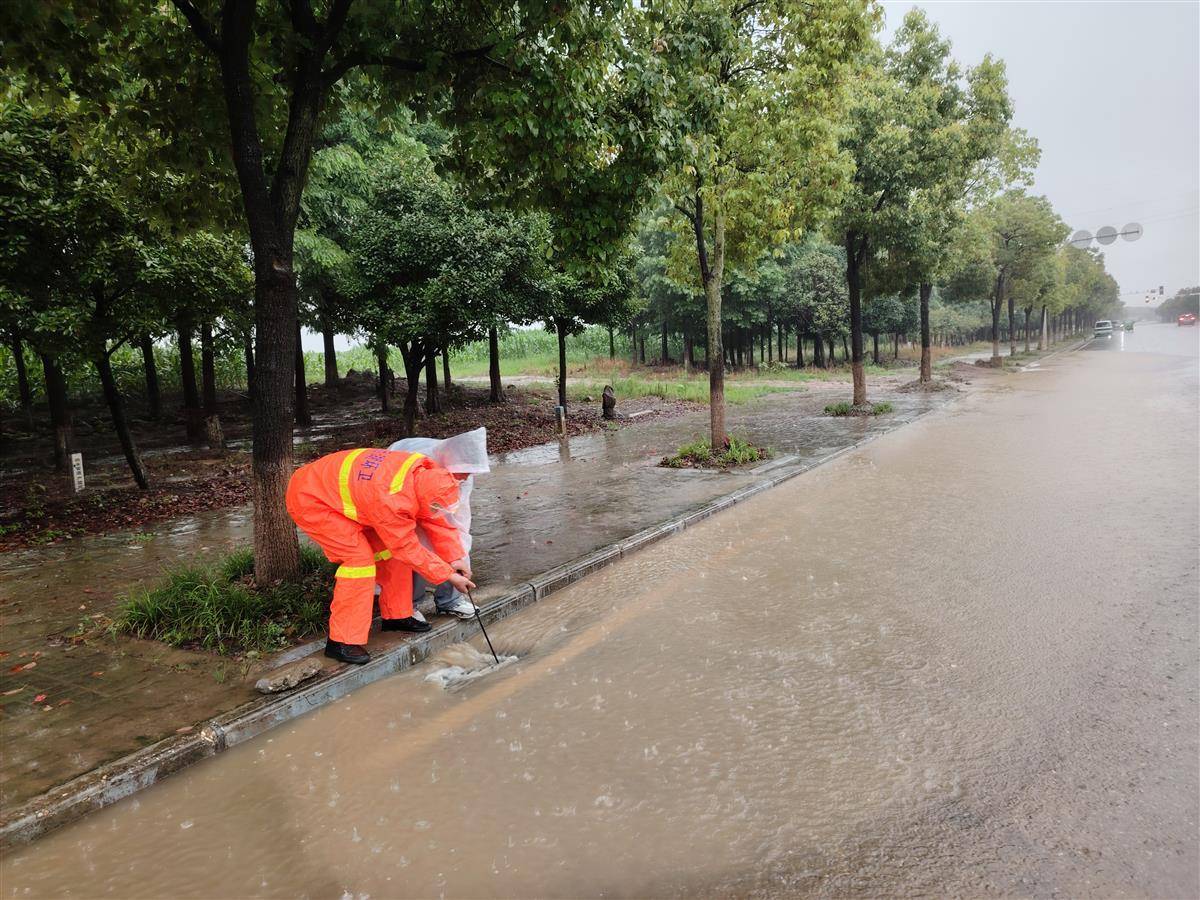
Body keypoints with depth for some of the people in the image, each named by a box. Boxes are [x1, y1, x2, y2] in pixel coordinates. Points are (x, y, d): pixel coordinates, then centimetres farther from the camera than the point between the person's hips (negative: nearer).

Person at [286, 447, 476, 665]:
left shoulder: (425, 473, -16)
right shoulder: (391, 499, -39)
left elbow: (436, 520, -2)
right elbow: (407, 548, -25)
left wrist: (455, 558, -6)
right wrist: (449, 576, -18)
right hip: (309, 501, -8)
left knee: (390, 549, 3)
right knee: (360, 558, -19)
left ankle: (397, 615, 17)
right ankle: (342, 641, -9)